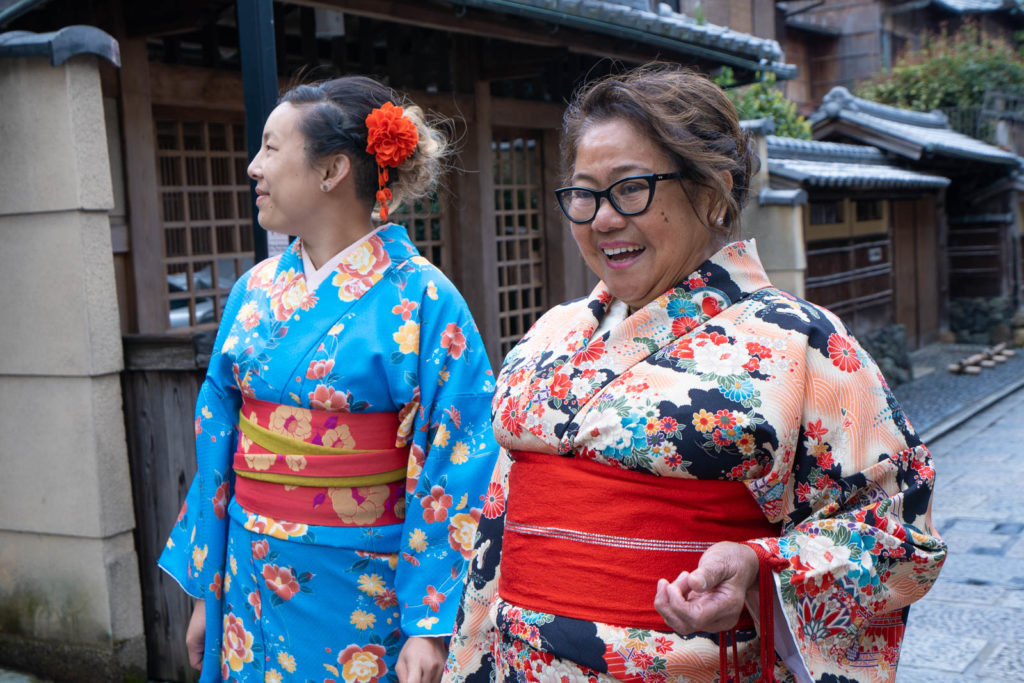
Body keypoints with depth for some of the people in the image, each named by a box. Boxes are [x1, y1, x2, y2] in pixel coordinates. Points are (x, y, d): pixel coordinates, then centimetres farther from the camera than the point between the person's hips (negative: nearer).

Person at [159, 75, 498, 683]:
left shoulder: (423, 300, -14)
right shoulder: (256, 290, 3)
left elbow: (455, 469, -15)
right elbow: (218, 443, 8)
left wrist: (431, 626, -17)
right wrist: (204, 590, 9)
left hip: (363, 597, -5)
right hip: (253, 582, 5)